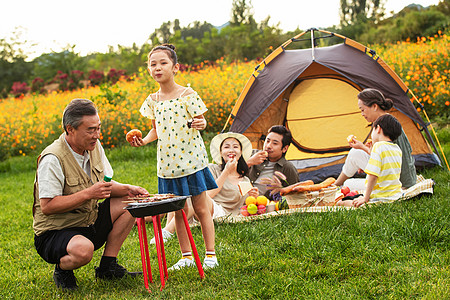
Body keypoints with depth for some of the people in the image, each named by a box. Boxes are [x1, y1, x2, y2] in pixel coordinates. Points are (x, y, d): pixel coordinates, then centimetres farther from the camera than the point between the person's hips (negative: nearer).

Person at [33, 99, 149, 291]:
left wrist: (127, 189, -9)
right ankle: (62, 270, -1)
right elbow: (47, 207, -26)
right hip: (54, 231, -8)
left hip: (90, 223, 8)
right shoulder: (53, 159, -23)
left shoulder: (94, 146, 2)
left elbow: (106, 186, 12)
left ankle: (107, 267, 6)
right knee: (83, 249, -39)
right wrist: (88, 194, -29)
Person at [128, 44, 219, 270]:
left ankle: (211, 254, 13)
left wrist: (200, 124, -28)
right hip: (168, 164, 4)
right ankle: (186, 256, 21)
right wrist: (143, 141, -1)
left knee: (201, 209, 3)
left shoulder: (187, 95, -8)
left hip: (191, 159, -4)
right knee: (178, 211, 10)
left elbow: (200, 120, -5)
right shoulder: (152, 100, 6)